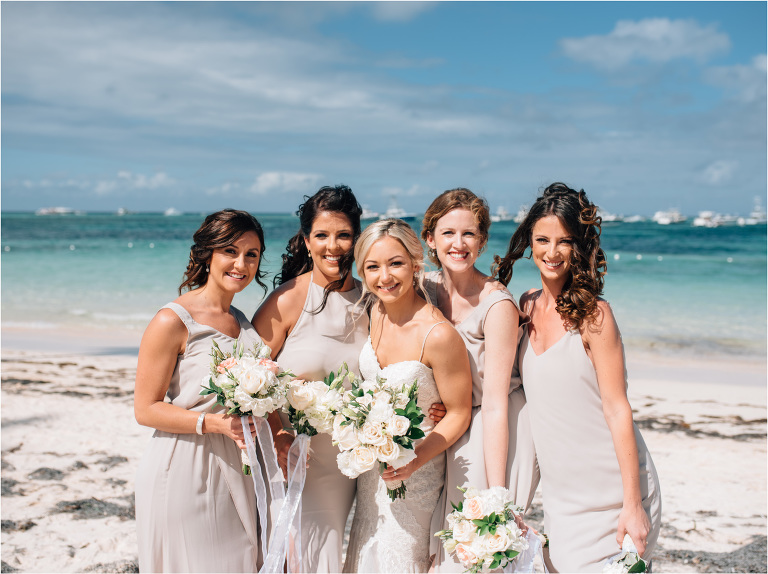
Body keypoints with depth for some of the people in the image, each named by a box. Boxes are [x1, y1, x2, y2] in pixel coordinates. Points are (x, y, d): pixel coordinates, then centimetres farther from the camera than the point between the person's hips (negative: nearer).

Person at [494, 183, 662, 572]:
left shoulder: (592, 314, -13)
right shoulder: (528, 305, 5)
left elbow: (617, 409, -14)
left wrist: (632, 505, -16)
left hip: (610, 494, -5)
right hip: (559, 493, 6)